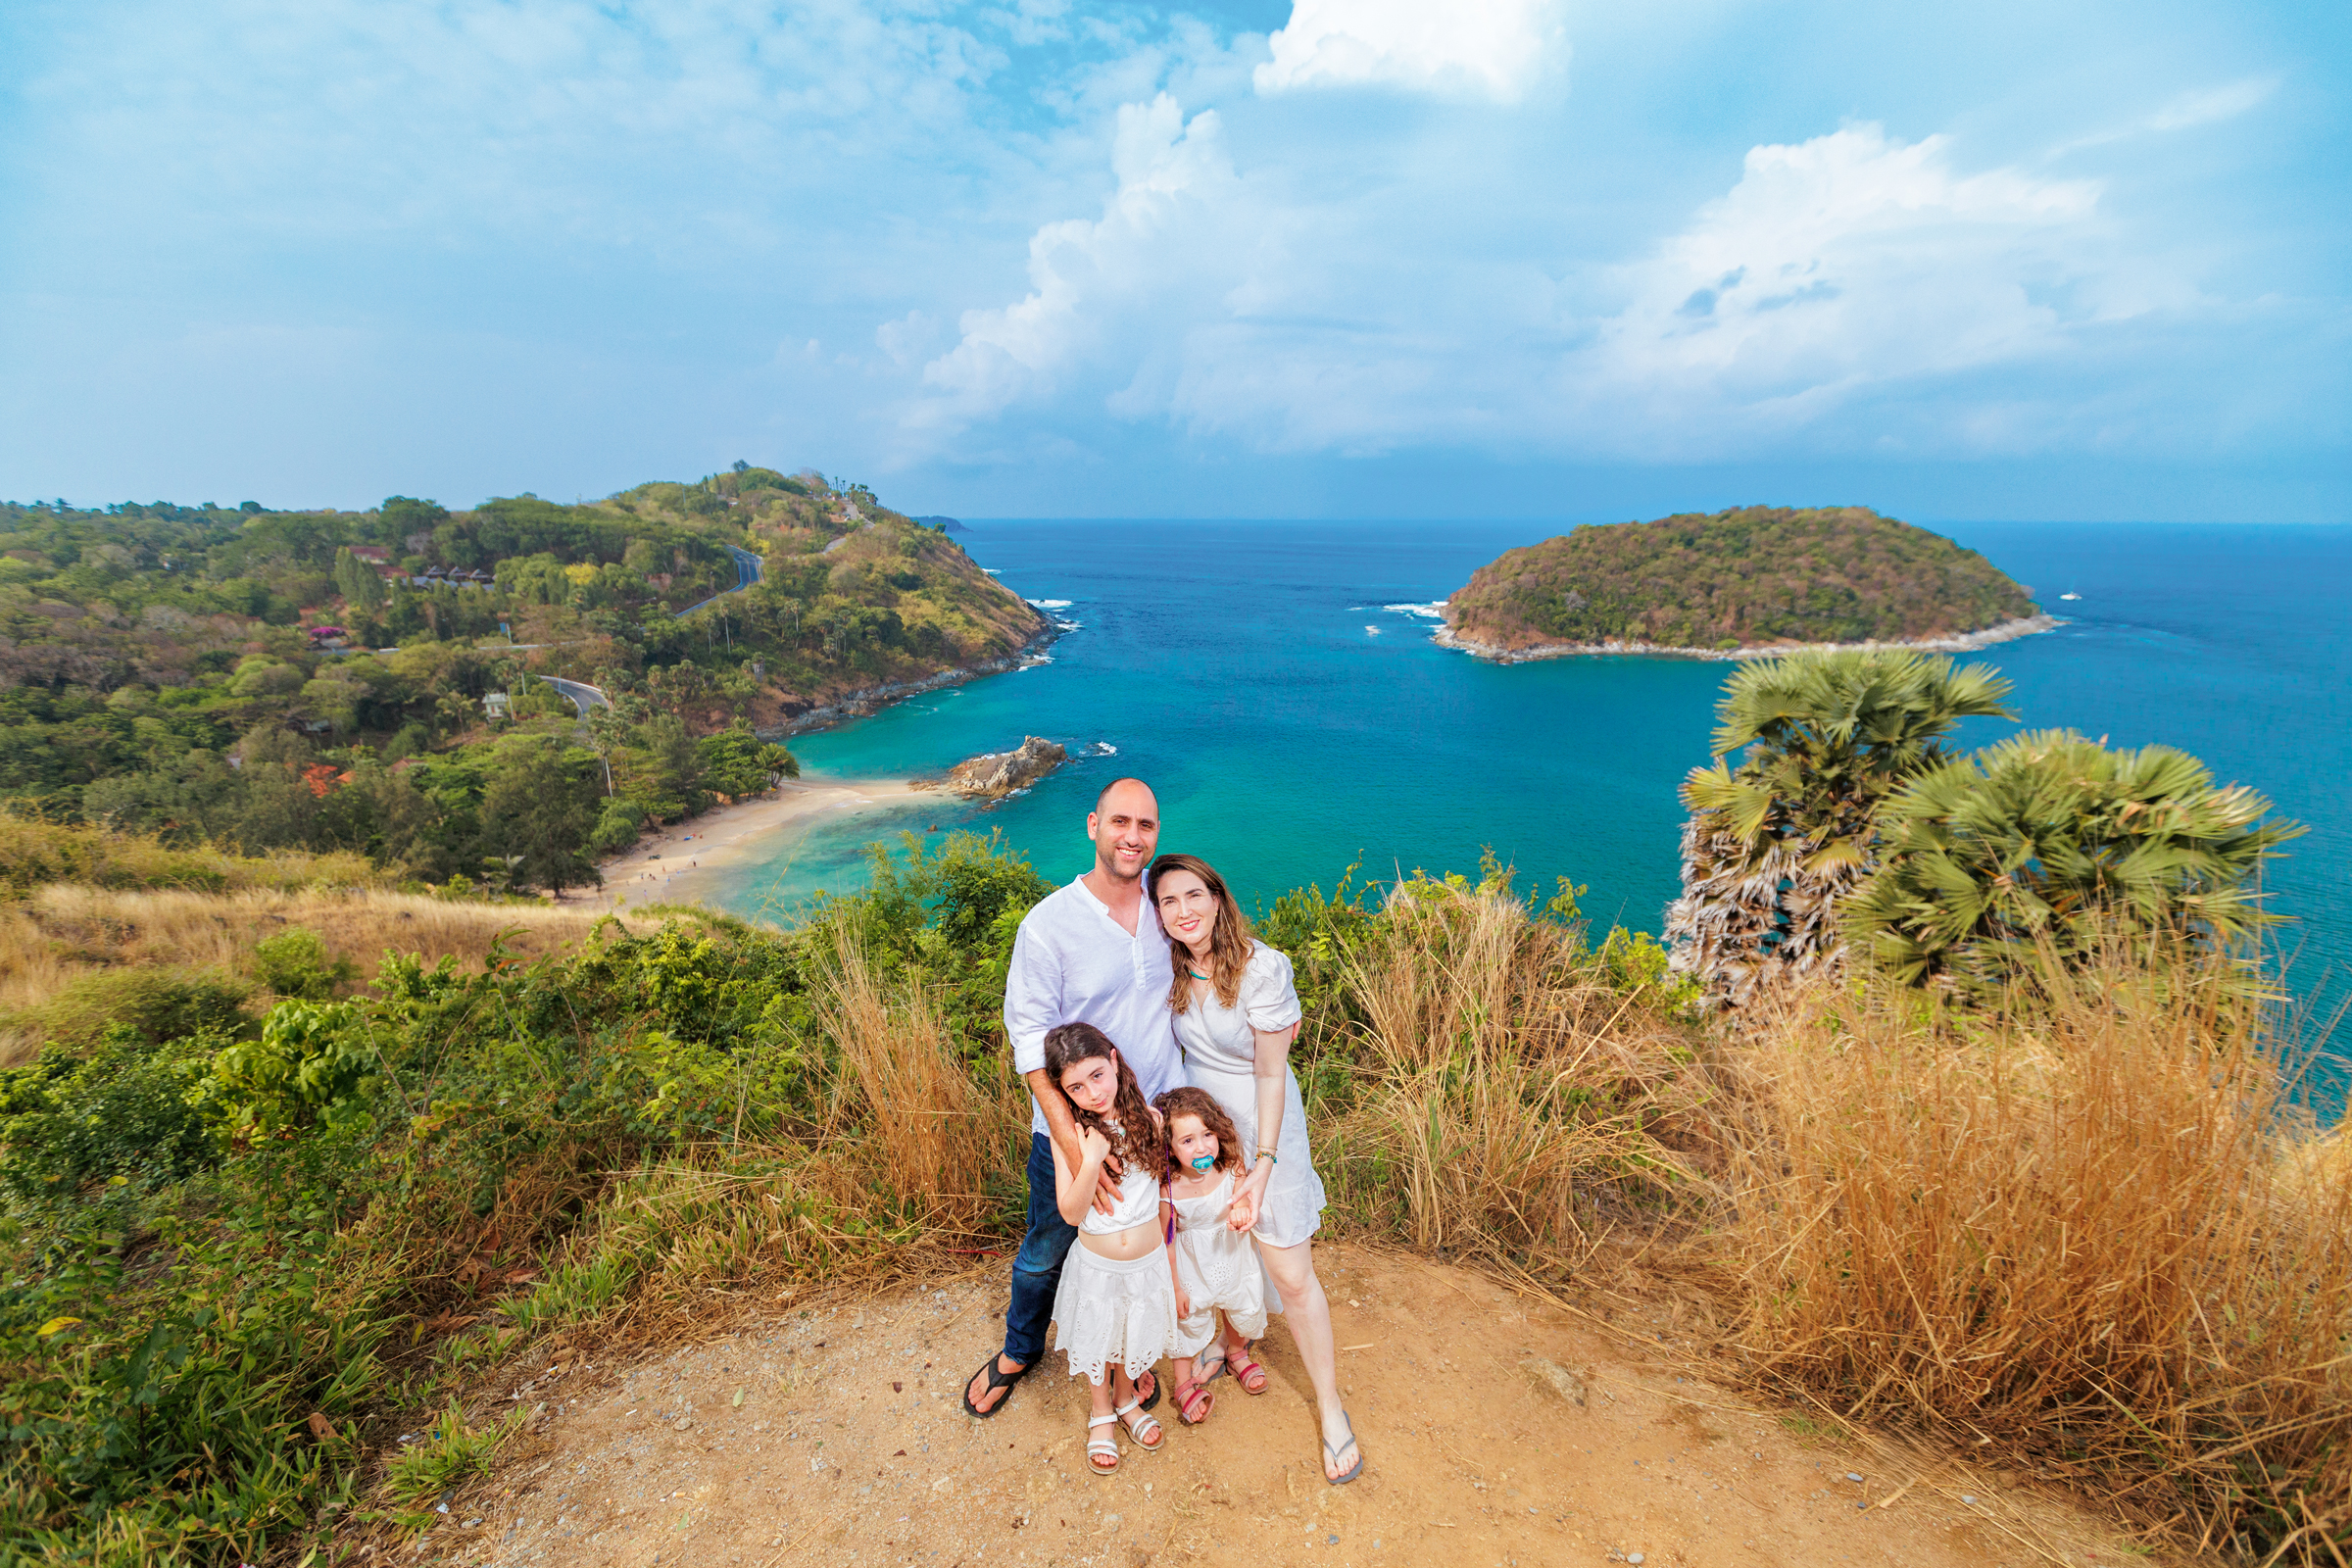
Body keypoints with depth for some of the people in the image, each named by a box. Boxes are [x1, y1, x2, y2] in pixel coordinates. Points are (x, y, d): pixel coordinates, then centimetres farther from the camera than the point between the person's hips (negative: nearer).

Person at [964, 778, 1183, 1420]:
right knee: (1046, 1253, 19)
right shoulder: (1048, 924, -19)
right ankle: (1020, 1350, 50)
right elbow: (1031, 1041, -20)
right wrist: (1074, 1143, -26)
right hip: (1069, 1127, -3)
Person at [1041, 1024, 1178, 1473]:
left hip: (1148, 1262, 2)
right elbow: (1070, 1212, -18)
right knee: (1096, 1341, 20)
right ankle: (1100, 1411, 49)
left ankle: (1126, 1400, 52)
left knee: (1133, 1338, 23)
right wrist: (1091, 1161, -34)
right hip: (1096, 1264, -1)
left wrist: (1173, 1267, 6)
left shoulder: (1149, 1120, -14)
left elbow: (1164, 1195, -1)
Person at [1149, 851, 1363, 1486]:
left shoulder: (1261, 969, -24)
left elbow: (1271, 1074, -19)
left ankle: (1330, 1407, 23)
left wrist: (1262, 1167, -20)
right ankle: (1233, 1344, 49)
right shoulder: (1167, 966, -8)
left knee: (1291, 1275, 2)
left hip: (1262, 1124, -4)